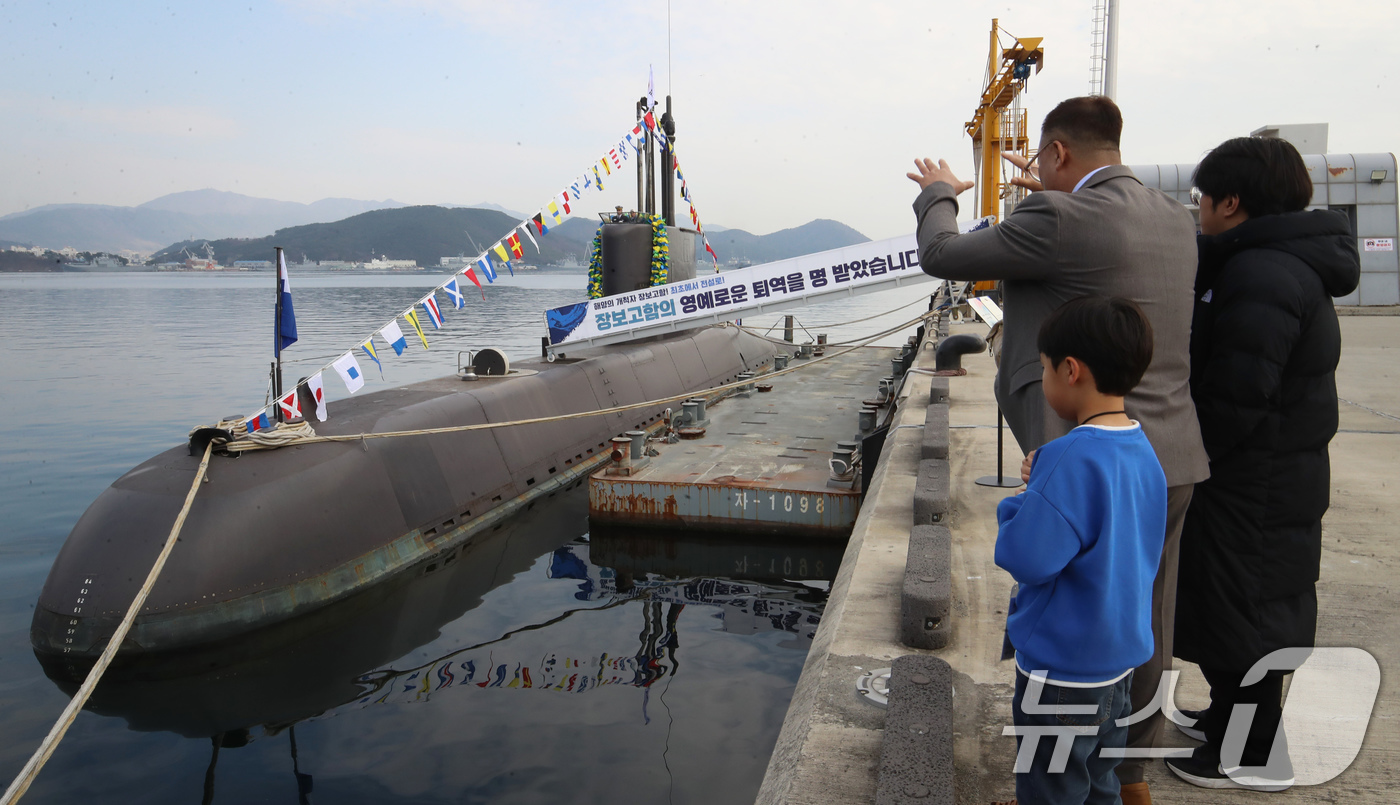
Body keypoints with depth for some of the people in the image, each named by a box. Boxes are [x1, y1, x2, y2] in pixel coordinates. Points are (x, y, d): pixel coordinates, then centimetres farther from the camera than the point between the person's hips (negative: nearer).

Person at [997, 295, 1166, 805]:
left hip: (1062, 672, -8)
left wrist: (1015, 505, -10)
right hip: (1122, 661, 8)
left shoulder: (1072, 458, -26)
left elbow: (1025, 558, -28)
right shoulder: (1143, 451, 1)